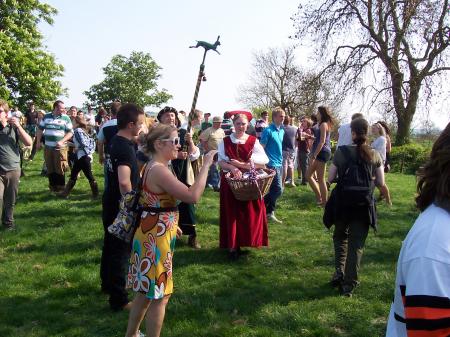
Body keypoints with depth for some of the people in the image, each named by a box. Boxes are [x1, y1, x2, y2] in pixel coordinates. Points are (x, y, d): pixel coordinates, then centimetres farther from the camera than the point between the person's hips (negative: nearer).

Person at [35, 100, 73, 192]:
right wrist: (38, 142, 8)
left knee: (60, 168, -3)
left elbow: (70, 132, -4)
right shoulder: (46, 117, 7)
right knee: (50, 168, 8)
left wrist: (62, 141, -16)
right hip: (48, 147, 3)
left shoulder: (66, 118, -2)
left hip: (60, 147, -3)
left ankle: (61, 187, 8)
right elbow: (40, 130, 15)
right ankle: (52, 186, 19)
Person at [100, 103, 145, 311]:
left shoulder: (117, 141, 5)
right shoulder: (125, 148, -24)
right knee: (121, 250, 0)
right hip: (120, 207, -10)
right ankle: (119, 300, 9)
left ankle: (107, 284, 41)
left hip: (111, 204, 10)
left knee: (111, 245, 23)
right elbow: (124, 181, -35)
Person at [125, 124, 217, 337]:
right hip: (156, 238, -10)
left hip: (153, 234, 10)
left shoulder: (153, 167, 10)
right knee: (160, 296, 3)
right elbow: (193, 196, -30)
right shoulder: (159, 170, -23)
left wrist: (171, 224, 25)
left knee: (147, 292, 22)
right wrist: (206, 165, -23)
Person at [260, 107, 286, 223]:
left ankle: (269, 213, 18)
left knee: (273, 190, 11)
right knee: (278, 190, -11)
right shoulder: (268, 131, -11)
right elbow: (261, 148, -12)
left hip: (279, 163, 8)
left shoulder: (282, 131, 12)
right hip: (272, 164, -8)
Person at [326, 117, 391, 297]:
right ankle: (349, 284, 11)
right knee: (356, 244, 9)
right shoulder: (374, 155, -3)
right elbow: (381, 183, -1)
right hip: (364, 206, 1)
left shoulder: (341, 152, -7)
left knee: (340, 237, 24)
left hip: (343, 203, 0)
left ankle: (339, 271, 10)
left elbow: (330, 179, -3)